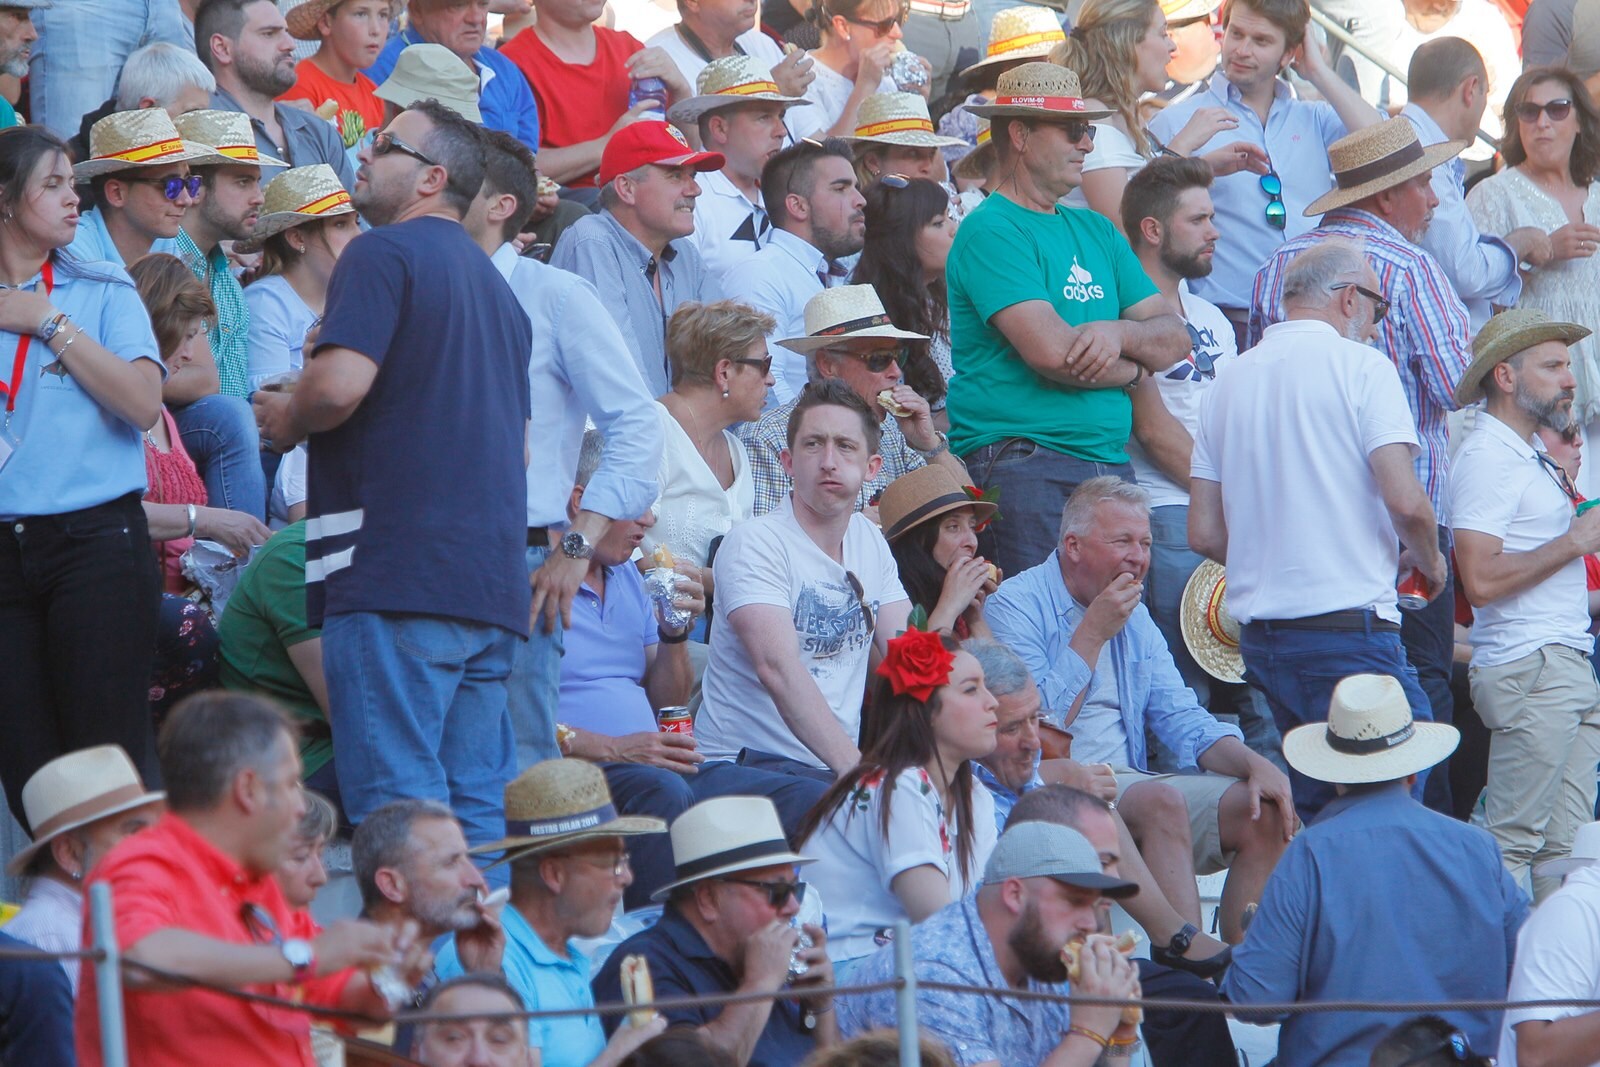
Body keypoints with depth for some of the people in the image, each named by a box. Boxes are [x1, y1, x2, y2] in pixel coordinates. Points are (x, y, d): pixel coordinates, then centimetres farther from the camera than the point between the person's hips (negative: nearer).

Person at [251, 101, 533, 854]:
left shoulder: (384, 254, -4)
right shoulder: (494, 285, 24)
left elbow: (339, 385, -19)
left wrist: (287, 418, 2)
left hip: (396, 566, -9)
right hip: (492, 579, 9)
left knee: (397, 803, -11)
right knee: (477, 803, 7)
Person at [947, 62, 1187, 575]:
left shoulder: (1097, 232, 20)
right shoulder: (990, 231, -6)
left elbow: (1174, 338, 14)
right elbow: (1053, 352, -17)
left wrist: (1120, 331, -9)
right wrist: (1132, 367, 1)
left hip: (1112, 468, 7)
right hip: (1022, 468, -7)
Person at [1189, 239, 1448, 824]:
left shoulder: (1229, 385, 13)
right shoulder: (1359, 366, -4)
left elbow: (1204, 533, 12)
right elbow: (1405, 501, -14)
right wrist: (1428, 558, 6)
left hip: (1259, 636, 7)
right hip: (1349, 621, -7)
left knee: (1310, 813, 13)